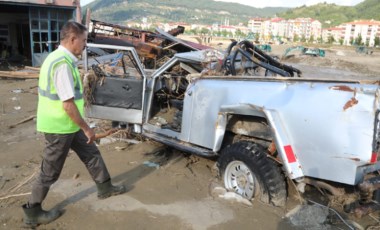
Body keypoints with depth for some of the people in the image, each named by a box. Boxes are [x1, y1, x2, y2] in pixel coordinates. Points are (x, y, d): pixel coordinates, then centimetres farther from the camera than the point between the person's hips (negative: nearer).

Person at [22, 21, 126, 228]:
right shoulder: (63, 64, -26)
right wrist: (87, 129, -17)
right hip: (60, 128, -10)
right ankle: (32, 213, 24)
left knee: (91, 154, 20)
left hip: (67, 125, 10)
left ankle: (105, 187, 37)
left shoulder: (58, 58, 7)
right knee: (50, 172, 6)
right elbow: (68, 105, -27)